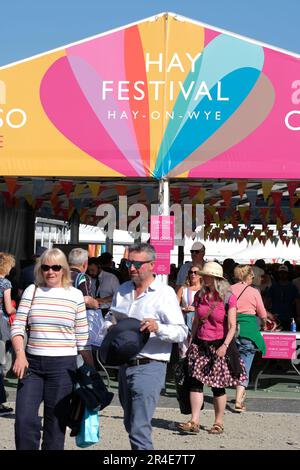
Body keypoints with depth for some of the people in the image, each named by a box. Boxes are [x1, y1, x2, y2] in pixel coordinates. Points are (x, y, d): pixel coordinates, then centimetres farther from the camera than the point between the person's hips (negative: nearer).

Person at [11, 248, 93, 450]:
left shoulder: (75, 295, 2)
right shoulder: (31, 291, 6)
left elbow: (82, 337, 5)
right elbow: (18, 325, 3)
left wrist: (91, 369, 4)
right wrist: (20, 354, -13)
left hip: (63, 365, -1)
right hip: (32, 363, 1)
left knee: (56, 422, 5)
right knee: (24, 419, -6)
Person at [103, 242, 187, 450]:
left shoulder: (165, 293, -6)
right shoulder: (123, 290, 13)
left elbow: (181, 332, -11)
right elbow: (110, 318, 25)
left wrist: (157, 328, -29)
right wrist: (111, 328, 2)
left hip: (149, 367, -7)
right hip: (125, 365, 7)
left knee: (139, 429, -12)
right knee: (131, 424, 18)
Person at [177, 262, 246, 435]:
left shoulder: (228, 298, -8)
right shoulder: (200, 296, 8)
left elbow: (232, 327, -10)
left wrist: (225, 346, -21)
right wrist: (191, 342, 12)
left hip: (219, 345, -5)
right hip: (200, 344, 5)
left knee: (218, 385, 2)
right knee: (195, 381, -6)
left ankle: (219, 422, 17)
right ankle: (194, 422, -5)